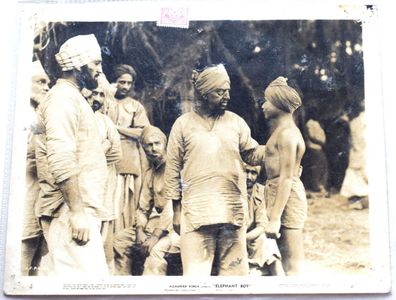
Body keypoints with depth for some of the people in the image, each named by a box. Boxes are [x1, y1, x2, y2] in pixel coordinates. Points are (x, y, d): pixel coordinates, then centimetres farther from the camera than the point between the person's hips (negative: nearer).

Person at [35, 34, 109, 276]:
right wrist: (76, 211, -22)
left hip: (81, 209, 10)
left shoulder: (74, 98, 22)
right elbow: (61, 161, -20)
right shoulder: (63, 97, -9)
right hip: (72, 211, -10)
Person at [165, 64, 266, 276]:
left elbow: (252, 154, 9)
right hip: (196, 210, -2)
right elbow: (173, 169, 4)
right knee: (196, 270, -1)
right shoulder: (183, 124, 3)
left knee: (233, 268, 8)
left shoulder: (236, 122, 10)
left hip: (233, 210, 3)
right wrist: (176, 210, 2)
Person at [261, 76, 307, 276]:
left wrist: (275, 218, -23)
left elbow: (286, 178, -19)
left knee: (292, 265, -8)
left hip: (287, 196, -11)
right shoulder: (281, 130, 18)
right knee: (288, 263, 13)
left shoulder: (286, 133, -13)